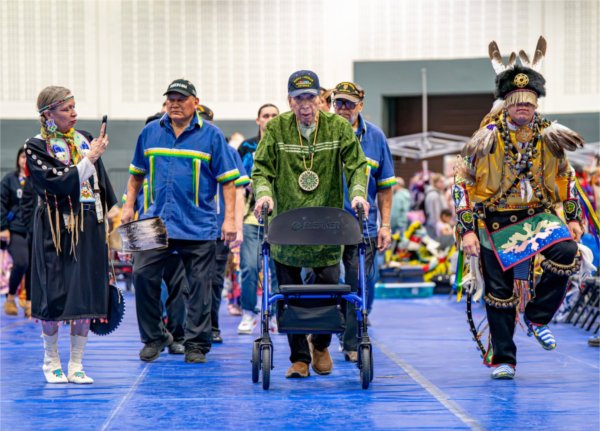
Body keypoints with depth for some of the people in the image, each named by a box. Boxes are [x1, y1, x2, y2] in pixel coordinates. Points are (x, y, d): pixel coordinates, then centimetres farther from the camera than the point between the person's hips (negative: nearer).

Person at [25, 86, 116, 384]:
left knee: (86, 296, 3)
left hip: (89, 228, 4)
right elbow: (61, 184, -17)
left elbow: (101, 180, 17)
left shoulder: (84, 139, 10)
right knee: (55, 296, -2)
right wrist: (90, 158, -16)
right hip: (56, 230, -4)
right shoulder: (36, 147, -5)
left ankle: (76, 364, 11)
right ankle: (51, 361, 17)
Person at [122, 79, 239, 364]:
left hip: (198, 226, -2)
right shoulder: (150, 133, 9)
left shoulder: (211, 136, 0)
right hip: (156, 221, 2)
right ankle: (153, 338, 10)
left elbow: (227, 180, 0)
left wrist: (229, 218, -7)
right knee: (143, 275, -4)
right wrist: (128, 206, 10)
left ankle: (196, 344, 11)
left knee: (199, 285, 1)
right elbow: (137, 173, 18)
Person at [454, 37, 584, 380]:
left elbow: (564, 177, 15)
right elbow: (463, 183, -6)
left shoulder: (548, 136, 0)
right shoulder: (488, 138, -9)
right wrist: (467, 230, -12)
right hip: (496, 221, -2)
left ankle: (538, 318, -6)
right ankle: (503, 360, 16)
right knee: (499, 292, 1)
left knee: (566, 253, -27)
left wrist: (574, 218, 10)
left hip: (538, 215, 2)